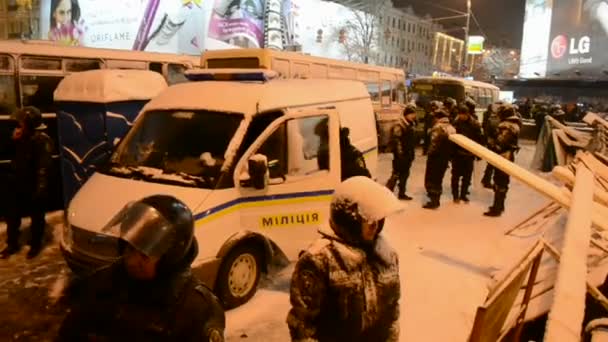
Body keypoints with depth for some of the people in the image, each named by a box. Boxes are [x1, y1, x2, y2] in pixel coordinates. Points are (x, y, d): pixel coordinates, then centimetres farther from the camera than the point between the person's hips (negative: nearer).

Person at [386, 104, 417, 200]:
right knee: (396, 174, -6)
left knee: (405, 174, 15)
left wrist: (412, 153, 17)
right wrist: (400, 154, -21)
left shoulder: (411, 124, 11)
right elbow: (396, 141, -21)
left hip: (408, 154, 9)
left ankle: (401, 193, 26)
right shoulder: (399, 126, -17)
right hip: (401, 155, -9)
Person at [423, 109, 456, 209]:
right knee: (438, 179, 18)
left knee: (430, 180, 1)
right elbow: (452, 142, 8)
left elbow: (434, 143, -21)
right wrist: (449, 155, 10)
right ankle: (436, 200, 23)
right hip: (445, 157, 8)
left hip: (436, 156, -8)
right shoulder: (451, 128, 11)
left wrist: (430, 153, -8)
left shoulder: (438, 127, -14)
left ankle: (433, 201, -2)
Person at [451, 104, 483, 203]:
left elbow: (479, 139, -2)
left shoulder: (475, 124, -6)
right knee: (456, 175, 7)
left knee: (467, 176, 11)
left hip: (469, 154, 1)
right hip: (457, 153, -1)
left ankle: (463, 194, 26)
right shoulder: (455, 123, -8)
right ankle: (455, 195, 18)